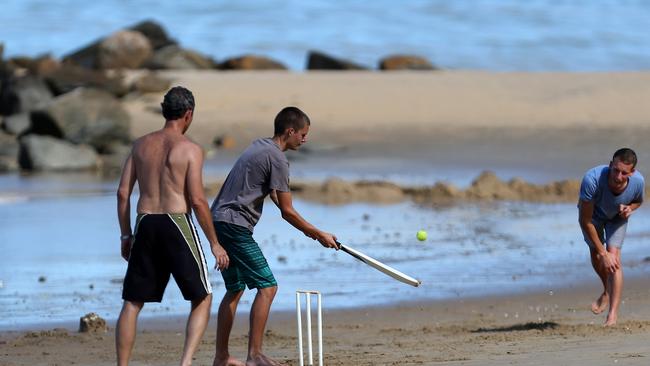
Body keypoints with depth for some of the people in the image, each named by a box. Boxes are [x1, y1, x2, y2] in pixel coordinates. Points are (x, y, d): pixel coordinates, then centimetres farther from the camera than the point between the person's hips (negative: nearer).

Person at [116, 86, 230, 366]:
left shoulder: (142, 144, 9)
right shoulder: (190, 149, -5)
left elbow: (123, 193, 8)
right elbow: (197, 200, -10)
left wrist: (126, 235, 17)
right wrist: (215, 243, -3)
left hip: (145, 225, 4)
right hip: (177, 224, -4)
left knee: (132, 303, 11)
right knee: (202, 298, 8)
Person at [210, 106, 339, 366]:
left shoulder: (259, 146, 18)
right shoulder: (277, 159, -12)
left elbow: (274, 195, 27)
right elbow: (287, 211, -12)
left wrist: (308, 230, 24)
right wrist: (318, 235, -1)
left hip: (219, 221, 10)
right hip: (235, 225, -10)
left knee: (236, 288, 18)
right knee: (267, 287, -10)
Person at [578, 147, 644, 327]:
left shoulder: (638, 182, -35)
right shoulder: (592, 179, -45)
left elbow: (638, 201, -6)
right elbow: (585, 221, -34)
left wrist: (629, 209, -31)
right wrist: (603, 253, -30)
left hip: (617, 217, 0)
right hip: (593, 213, 0)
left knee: (614, 256, -14)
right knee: (596, 254, 6)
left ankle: (613, 315, -18)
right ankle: (607, 292, 39)